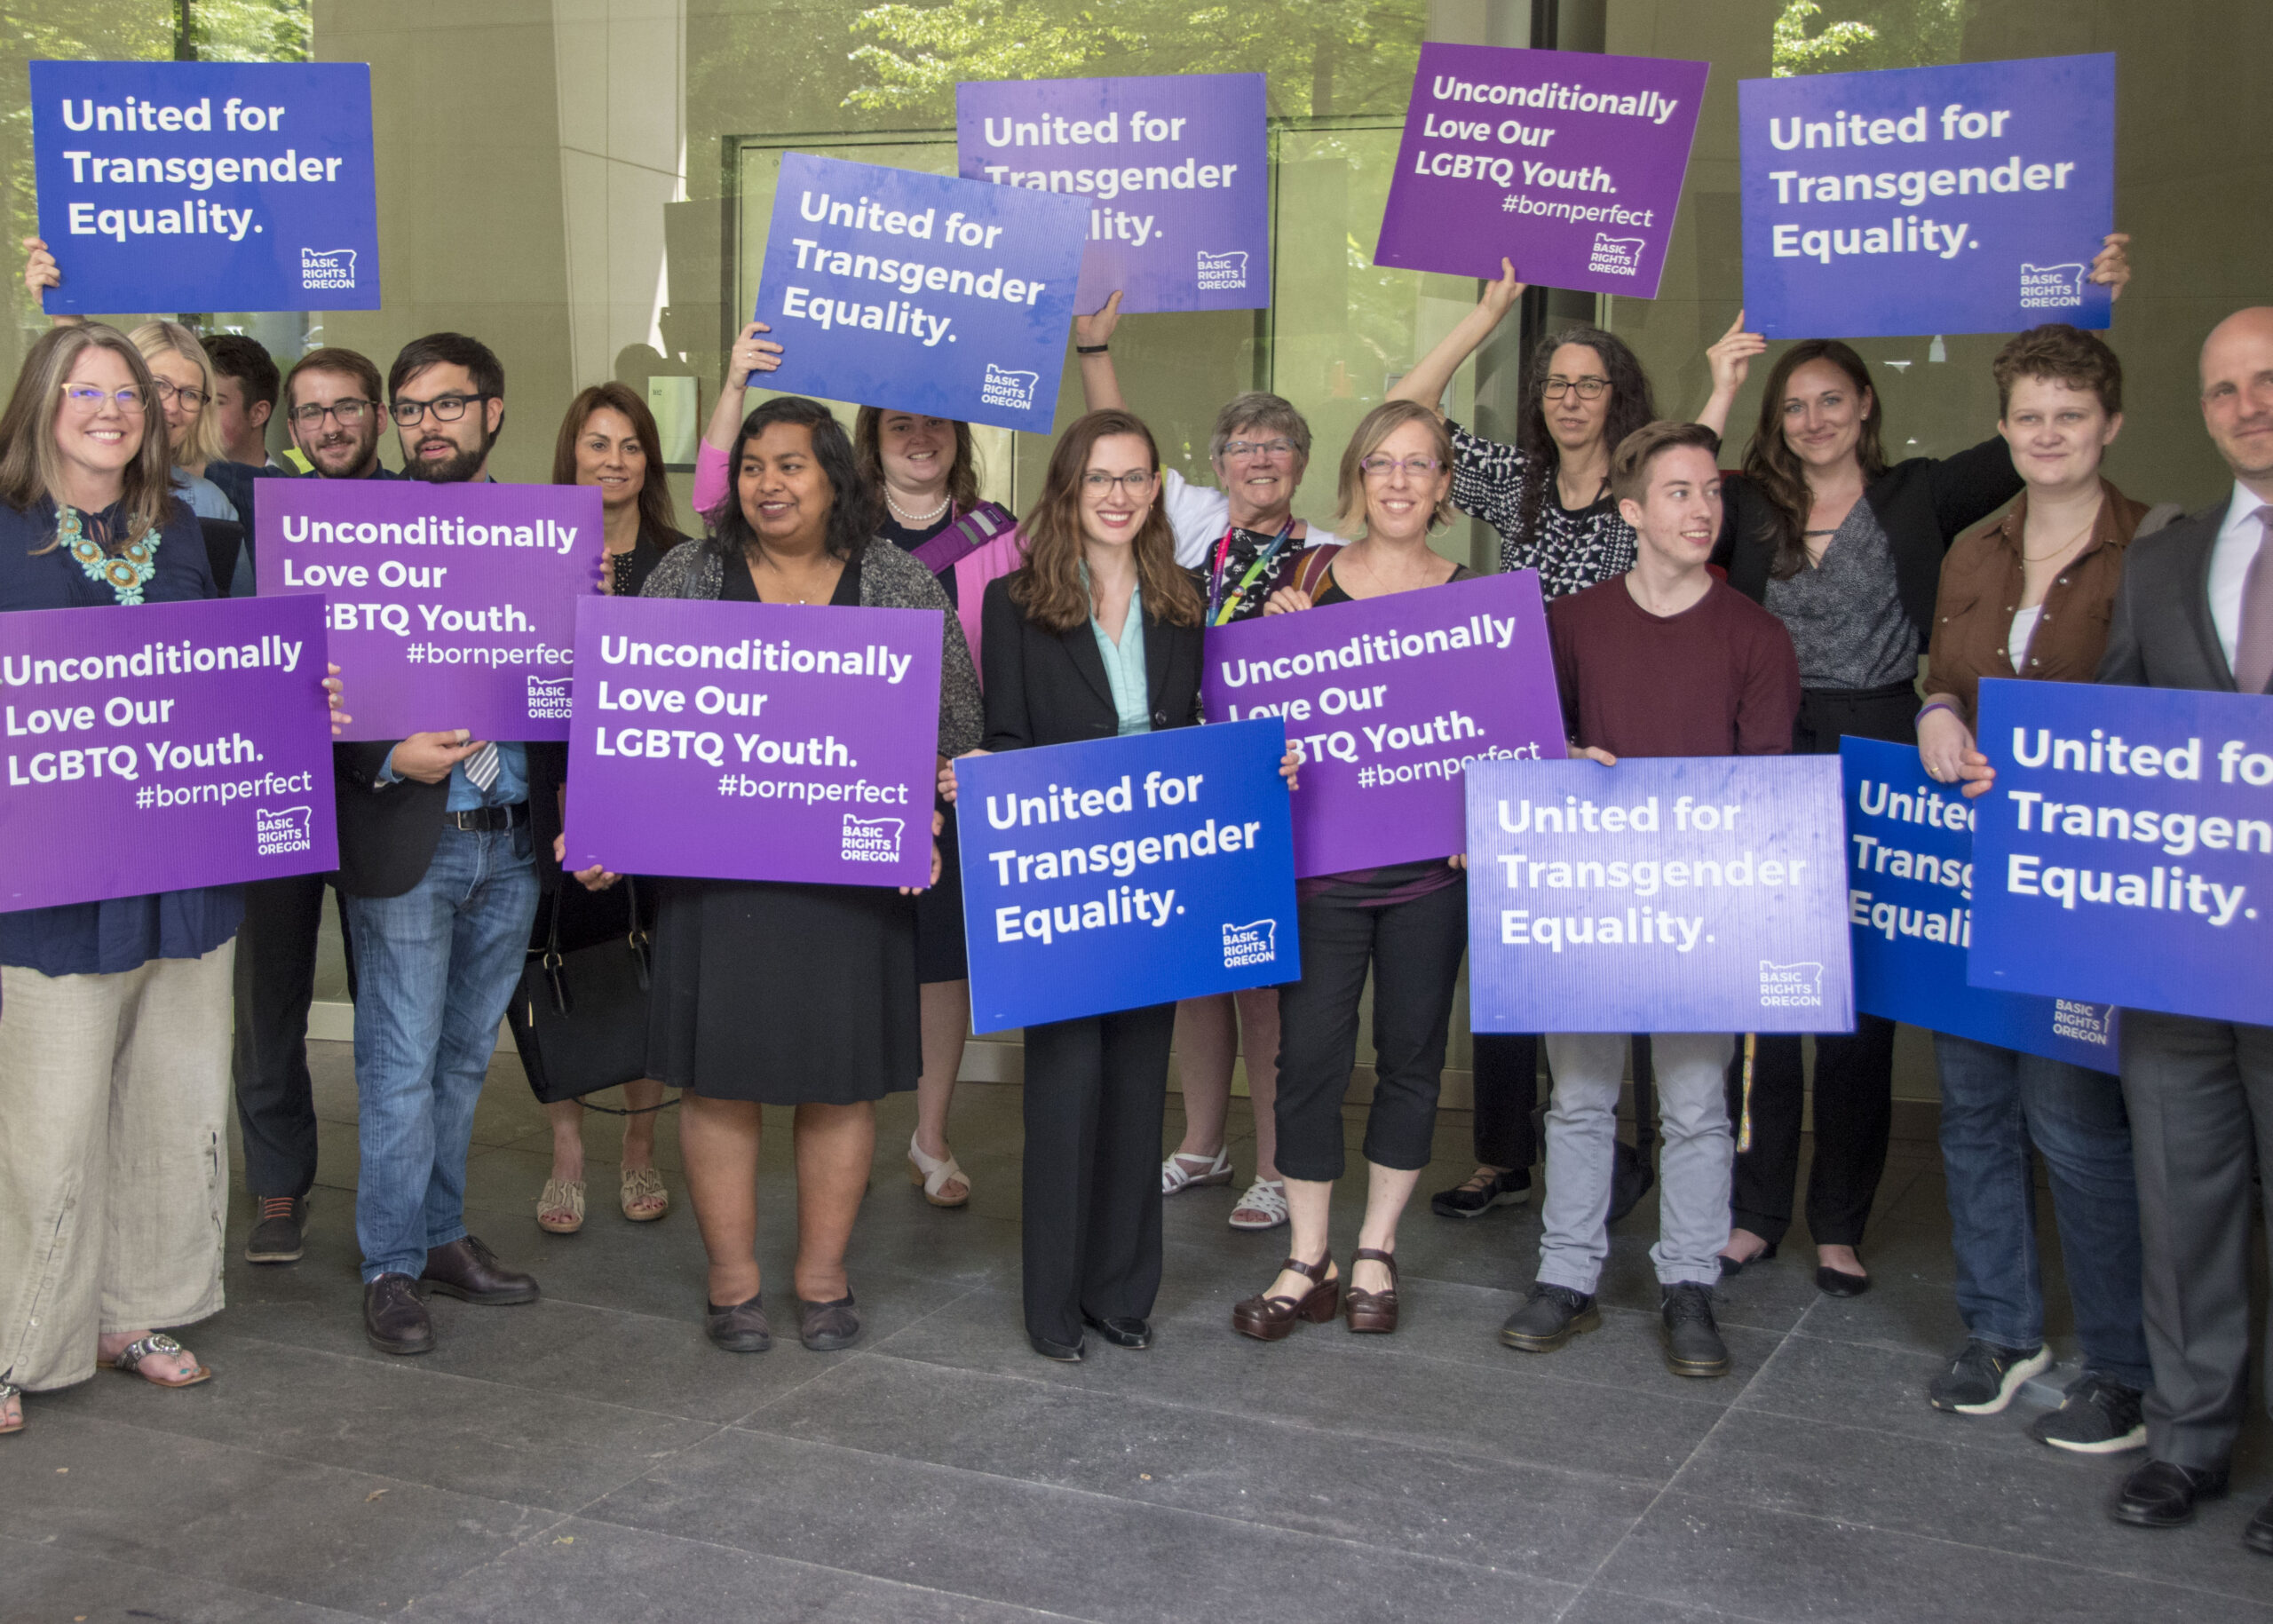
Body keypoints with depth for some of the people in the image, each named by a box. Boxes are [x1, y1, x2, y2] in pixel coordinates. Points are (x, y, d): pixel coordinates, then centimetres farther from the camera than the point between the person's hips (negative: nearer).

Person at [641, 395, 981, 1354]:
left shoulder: (902, 586, 5)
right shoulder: (687, 578, 6)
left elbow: (953, 720, 5)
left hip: (853, 871, 0)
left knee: (841, 1078, 6)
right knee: (719, 1073, 3)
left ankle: (823, 1278, 20)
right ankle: (732, 1280, 17)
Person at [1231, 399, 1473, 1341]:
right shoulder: (1311, 577, 5)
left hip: (1429, 864, 1)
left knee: (1411, 1052, 9)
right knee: (1309, 1054, 0)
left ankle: (1377, 1251, 25)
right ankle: (1308, 1263, 14)